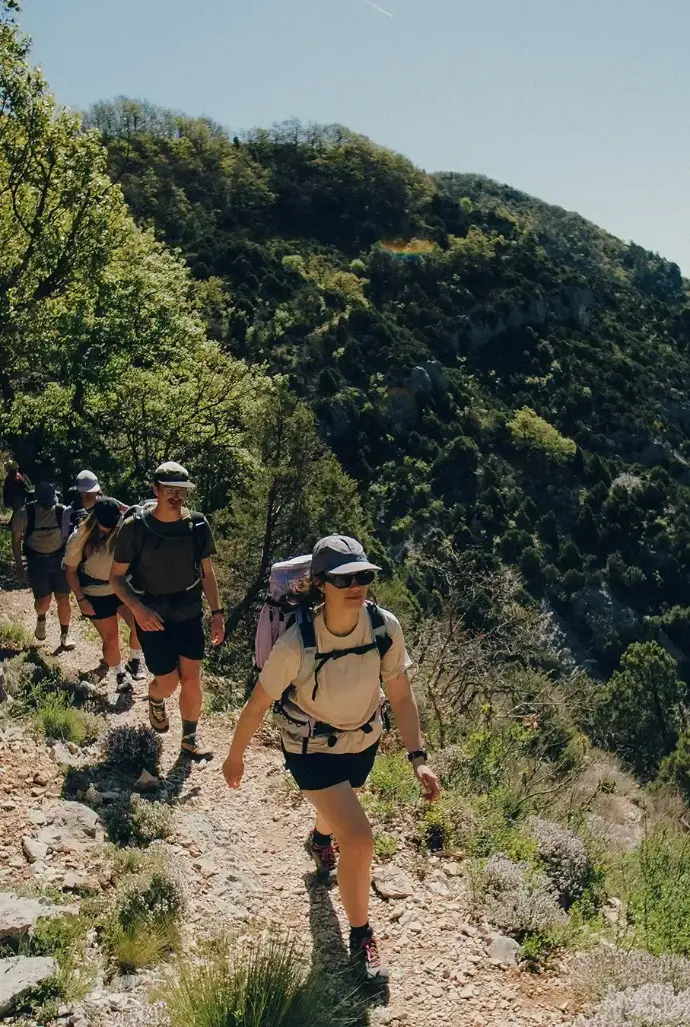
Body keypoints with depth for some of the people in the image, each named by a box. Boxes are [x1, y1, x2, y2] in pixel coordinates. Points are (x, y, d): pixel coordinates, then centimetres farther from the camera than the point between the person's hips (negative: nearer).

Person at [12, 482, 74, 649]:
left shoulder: (62, 511, -13)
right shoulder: (25, 513, -13)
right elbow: (16, 539, -2)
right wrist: (19, 566, -2)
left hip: (59, 559, 1)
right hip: (37, 561, -1)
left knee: (63, 598, 2)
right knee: (43, 600, -5)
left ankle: (64, 634, 22)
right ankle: (41, 619, 32)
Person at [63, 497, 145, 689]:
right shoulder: (79, 538, -16)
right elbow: (70, 571, -7)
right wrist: (81, 600, -9)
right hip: (95, 595, -1)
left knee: (140, 626, -15)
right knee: (110, 637, 3)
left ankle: (134, 661, 11)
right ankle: (120, 674, 27)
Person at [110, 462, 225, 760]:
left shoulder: (198, 525, -7)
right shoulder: (135, 527, -16)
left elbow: (207, 572, 5)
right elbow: (116, 577, -8)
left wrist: (217, 612, 1)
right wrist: (137, 608, -23)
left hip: (190, 615, 2)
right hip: (153, 619, -2)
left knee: (192, 680, 4)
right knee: (168, 682, 4)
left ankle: (189, 739, 24)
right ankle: (155, 702, 40)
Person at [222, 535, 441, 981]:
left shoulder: (385, 627, -24)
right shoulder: (296, 644, -34)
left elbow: (401, 694, -11)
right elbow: (258, 704, -18)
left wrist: (418, 757, -16)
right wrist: (235, 756, -5)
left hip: (363, 741, 5)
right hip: (312, 749, -4)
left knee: (339, 809, 31)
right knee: (359, 837, -15)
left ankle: (320, 840, 70)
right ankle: (361, 937, 10)